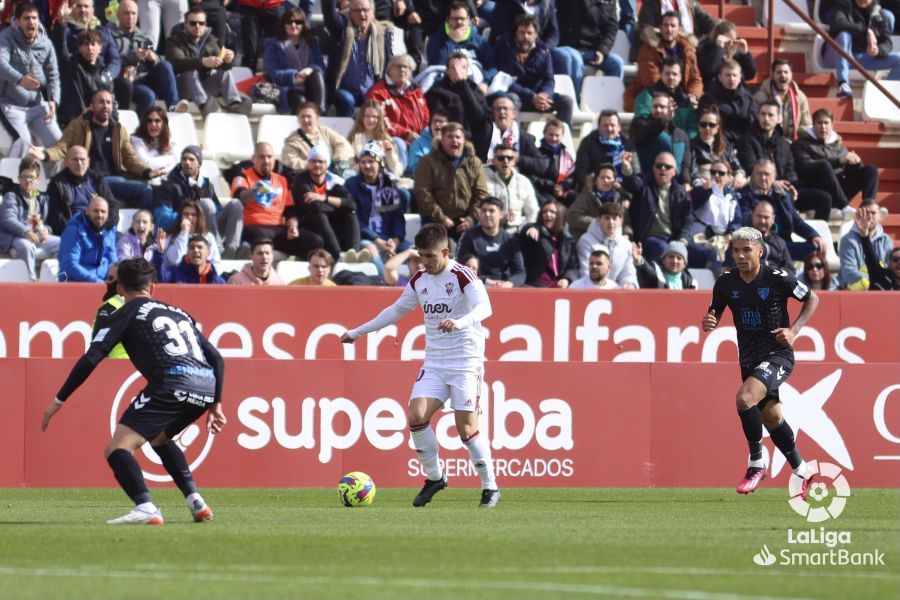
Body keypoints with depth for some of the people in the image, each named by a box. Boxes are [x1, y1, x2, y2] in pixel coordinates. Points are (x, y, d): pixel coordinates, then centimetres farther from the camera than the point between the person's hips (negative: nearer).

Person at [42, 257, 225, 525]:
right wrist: (215, 404, 32)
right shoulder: (179, 313, 30)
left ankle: (146, 508, -31)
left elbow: (90, 359, 5)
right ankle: (195, 501, 24)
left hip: (172, 383, -7)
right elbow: (216, 358, 26)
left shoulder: (126, 314, 13)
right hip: (207, 385, 7)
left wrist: (59, 401, 10)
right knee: (159, 438, 34)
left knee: (117, 449, -7)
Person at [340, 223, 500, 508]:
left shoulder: (463, 276, -10)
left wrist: (459, 322, -46)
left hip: (466, 361, -6)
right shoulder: (419, 280, 10)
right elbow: (396, 310, 25)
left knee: (467, 428, -12)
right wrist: (357, 332, 29)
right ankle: (434, 478, 4)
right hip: (434, 363, 6)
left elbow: (484, 307, -26)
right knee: (416, 415, -12)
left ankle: (490, 487, 1)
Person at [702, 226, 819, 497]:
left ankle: (757, 464, -13)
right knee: (771, 417, 13)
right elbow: (714, 314, 10)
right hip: (749, 359, 6)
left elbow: (812, 299, 1)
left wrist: (794, 330, -11)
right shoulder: (726, 282, -2)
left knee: (744, 398, -28)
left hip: (778, 355, -6)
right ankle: (802, 473, 32)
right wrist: (708, 322, -14)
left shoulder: (777, 279, -14)